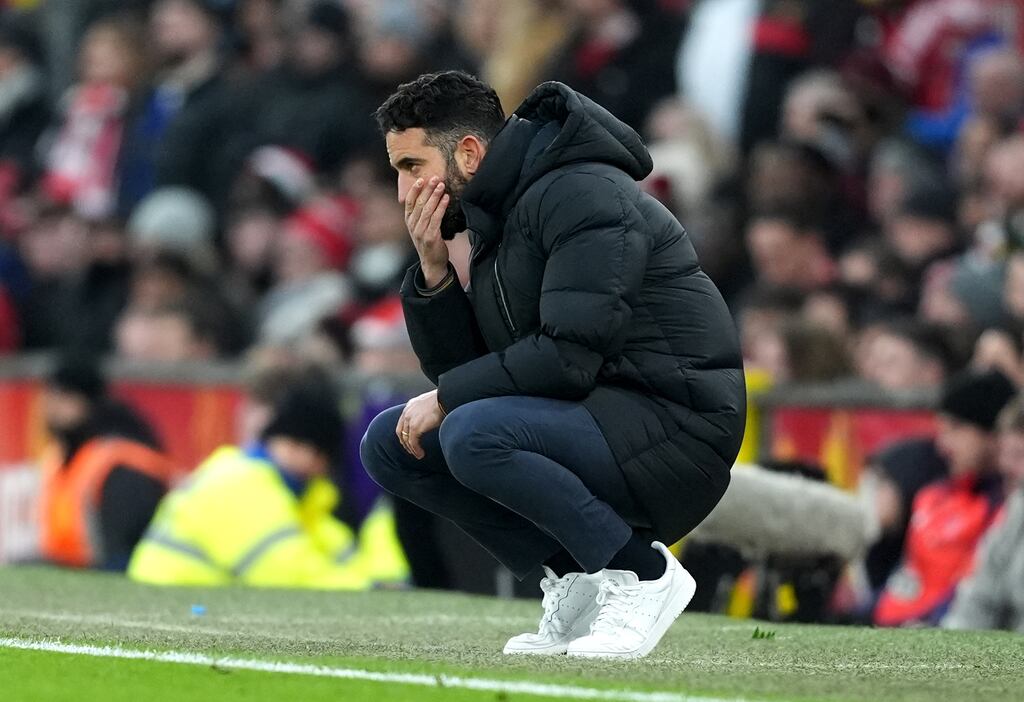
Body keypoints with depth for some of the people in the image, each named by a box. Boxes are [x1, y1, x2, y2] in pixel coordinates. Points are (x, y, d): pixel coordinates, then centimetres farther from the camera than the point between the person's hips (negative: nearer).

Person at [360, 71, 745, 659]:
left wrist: (446, 399, -15)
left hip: (677, 432, -10)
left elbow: (569, 356, -24)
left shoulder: (585, 196, -15)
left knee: (473, 434, -31)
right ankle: (576, 578, 4)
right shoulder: (497, 220, 14)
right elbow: (457, 369, 13)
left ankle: (642, 572, -15)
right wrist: (434, 270, -2)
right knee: (390, 442, 5)